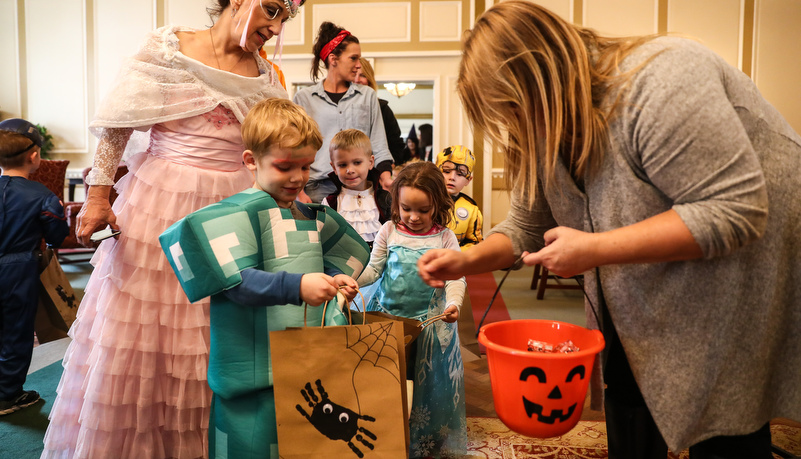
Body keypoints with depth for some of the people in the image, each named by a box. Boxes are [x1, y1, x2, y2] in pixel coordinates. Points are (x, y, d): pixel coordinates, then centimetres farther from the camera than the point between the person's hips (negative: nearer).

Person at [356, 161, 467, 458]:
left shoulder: (444, 238, -4)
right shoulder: (389, 231, -1)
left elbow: (455, 278, -5)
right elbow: (372, 268, 2)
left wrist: (453, 304, -23)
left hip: (430, 320, -1)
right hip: (387, 314, 1)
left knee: (430, 380, 7)